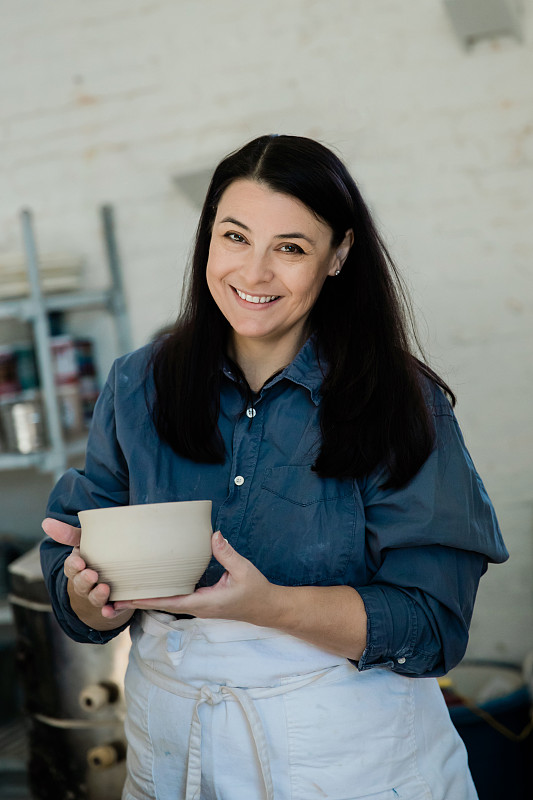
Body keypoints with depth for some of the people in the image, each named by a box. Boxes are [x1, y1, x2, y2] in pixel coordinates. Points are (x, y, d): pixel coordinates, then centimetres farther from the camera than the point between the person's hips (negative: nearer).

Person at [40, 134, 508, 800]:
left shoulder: (402, 403, -12)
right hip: (171, 742, 3)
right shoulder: (138, 387, -2)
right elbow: (76, 595, -1)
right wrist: (96, 589, -24)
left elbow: (432, 624, -17)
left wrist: (266, 605, -31)